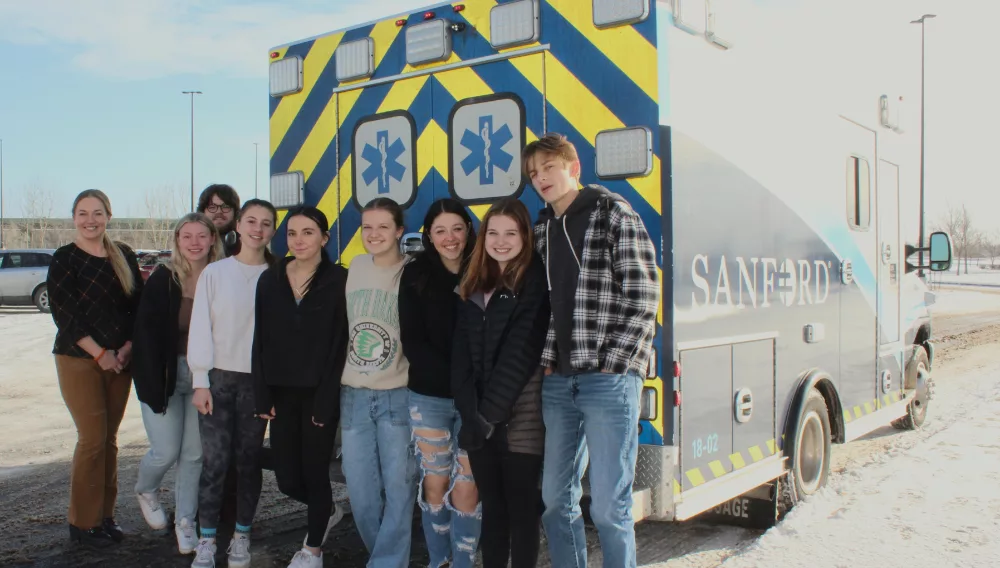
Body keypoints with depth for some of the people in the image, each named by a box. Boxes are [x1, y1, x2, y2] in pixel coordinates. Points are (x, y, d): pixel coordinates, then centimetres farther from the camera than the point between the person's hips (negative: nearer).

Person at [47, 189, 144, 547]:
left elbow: (138, 305, 6)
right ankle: (83, 522, 8)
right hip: (79, 360, -4)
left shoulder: (124, 256, 7)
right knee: (93, 438, -5)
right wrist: (99, 353, -14)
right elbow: (63, 313, -10)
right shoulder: (64, 259, -5)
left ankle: (105, 515, 19)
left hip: (120, 359, 4)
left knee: (109, 439, 8)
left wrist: (127, 348, -7)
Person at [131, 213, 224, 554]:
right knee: (166, 451, -1)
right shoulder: (163, 279, -9)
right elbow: (146, 333, -10)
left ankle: (185, 521, 22)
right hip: (166, 376, -2)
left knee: (195, 453, 5)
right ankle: (145, 490, 33)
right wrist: (154, 383, -15)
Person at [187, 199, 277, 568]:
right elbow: (200, 328, 0)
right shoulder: (214, 273, 0)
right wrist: (200, 382, -5)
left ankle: (241, 536, 22)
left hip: (258, 380, 1)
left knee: (248, 460, 8)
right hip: (218, 378, -1)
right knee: (214, 461, -3)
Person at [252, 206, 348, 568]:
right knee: (286, 478, 7)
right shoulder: (269, 280, 6)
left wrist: (326, 400, -14)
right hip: (281, 393, 4)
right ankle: (327, 512, 38)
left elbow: (340, 344, -10)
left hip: (320, 394, -4)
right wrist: (262, 395, -1)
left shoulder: (339, 280, -7)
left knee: (314, 471, 4)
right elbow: (261, 341, 5)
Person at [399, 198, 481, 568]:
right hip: (429, 396, 1)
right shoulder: (415, 275, 1)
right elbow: (412, 342, -5)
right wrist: (455, 380, -15)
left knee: (467, 486, 1)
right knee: (435, 483, 8)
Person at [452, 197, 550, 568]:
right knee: (491, 507, 13)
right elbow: (462, 354, 4)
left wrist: (490, 412, -15)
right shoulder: (474, 286, 13)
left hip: (520, 420, -5)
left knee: (522, 509, 4)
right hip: (480, 419, 5)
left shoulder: (536, 281, -4)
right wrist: (471, 412, -9)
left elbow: (520, 353, -13)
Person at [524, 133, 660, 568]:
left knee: (608, 504, -3)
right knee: (555, 497, 12)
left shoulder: (613, 213, -3)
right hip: (557, 382, 6)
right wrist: (547, 362, 4)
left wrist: (612, 364, -11)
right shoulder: (542, 229, 15)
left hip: (608, 380, -6)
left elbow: (643, 298, -8)